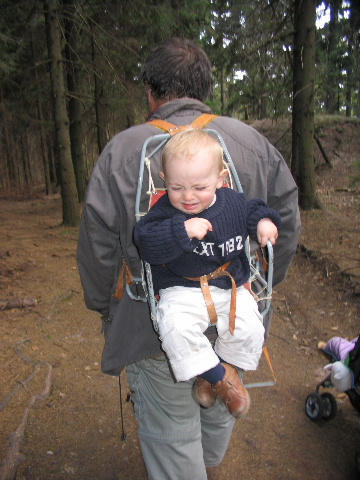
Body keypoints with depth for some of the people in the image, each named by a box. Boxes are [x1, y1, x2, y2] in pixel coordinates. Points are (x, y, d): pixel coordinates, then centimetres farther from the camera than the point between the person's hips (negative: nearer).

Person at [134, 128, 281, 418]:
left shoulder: (234, 202, 0)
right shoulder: (165, 211, -11)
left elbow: (253, 210, 21)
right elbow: (146, 243, -24)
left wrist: (264, 221, -2)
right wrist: (182, 231, -36)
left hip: (231, 285, 3)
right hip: (182, 290, -2)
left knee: (249, 329, -17)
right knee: (175, 327, -29)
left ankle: (211, 374, 11)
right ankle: (221, 376, -3)